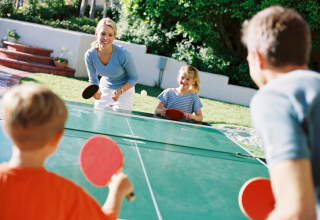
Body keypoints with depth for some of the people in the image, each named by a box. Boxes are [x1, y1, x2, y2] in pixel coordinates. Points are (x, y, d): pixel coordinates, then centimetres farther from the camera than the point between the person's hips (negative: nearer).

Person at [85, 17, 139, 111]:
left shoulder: (123, 54, -29)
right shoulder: (90, 55, -19)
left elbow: (134, 78, -14)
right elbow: (93, 80, -4)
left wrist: (120, 91, -29)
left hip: (124, 90, -3)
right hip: (104, 90, 3)